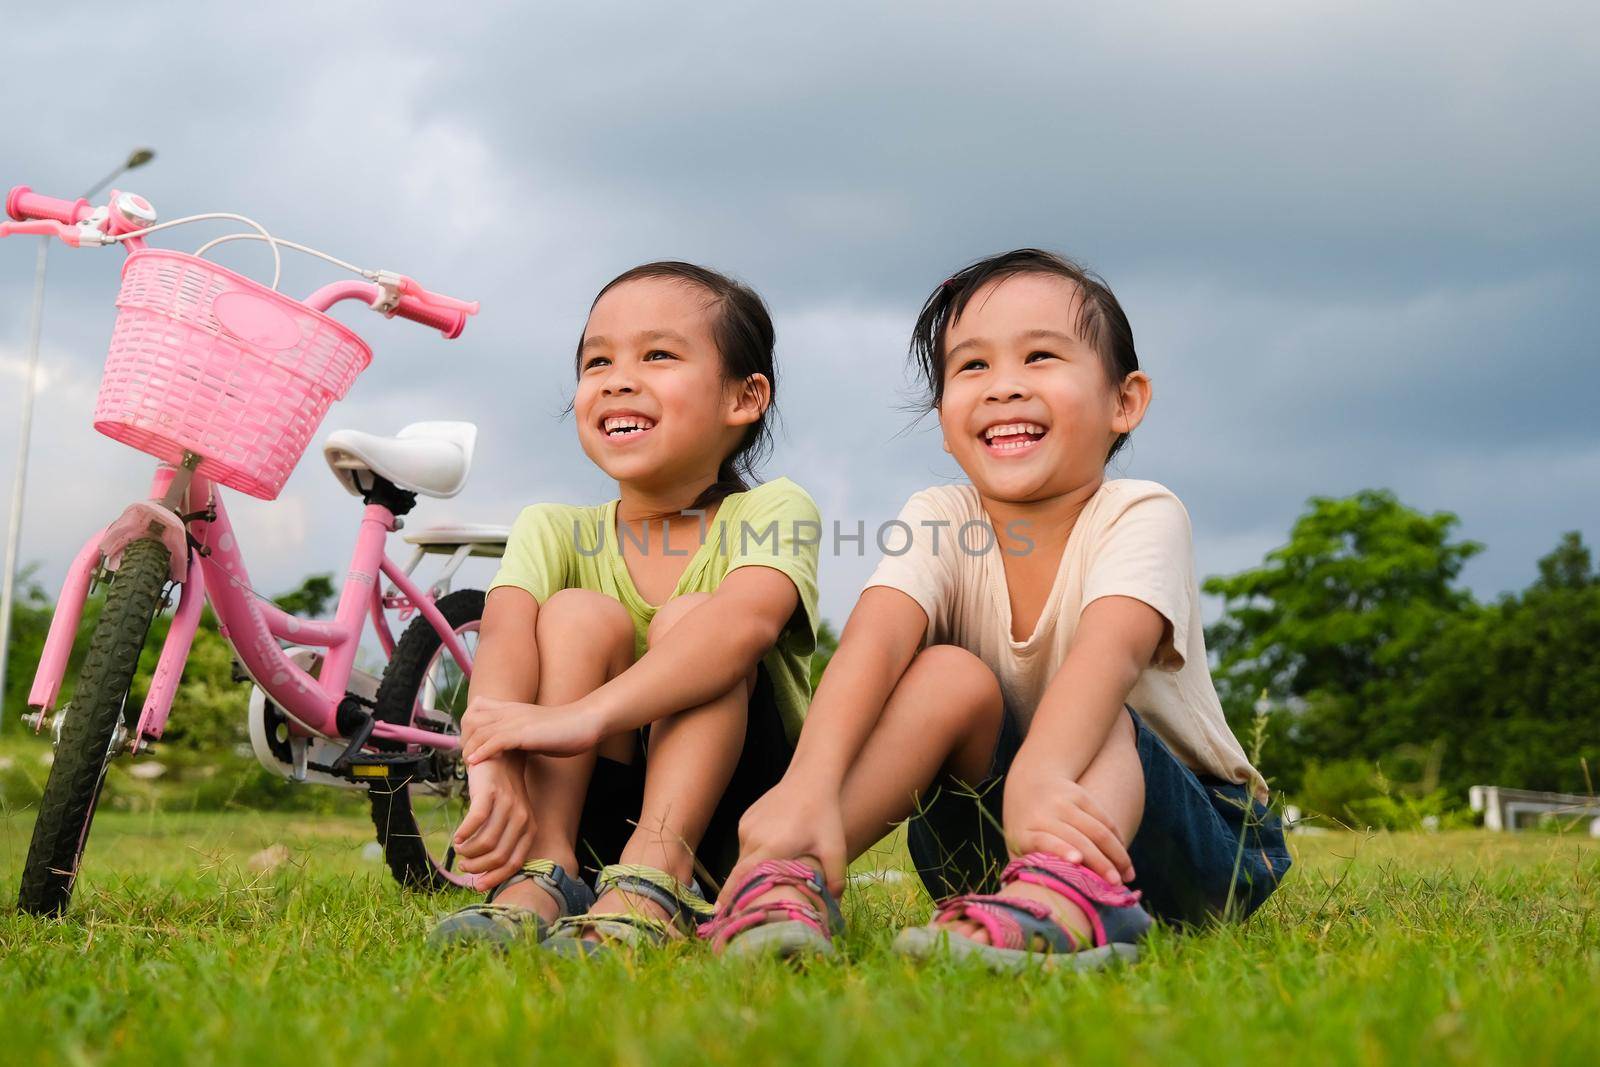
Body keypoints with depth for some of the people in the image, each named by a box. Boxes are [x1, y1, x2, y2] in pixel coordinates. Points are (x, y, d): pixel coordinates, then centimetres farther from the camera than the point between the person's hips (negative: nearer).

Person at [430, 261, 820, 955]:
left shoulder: (772, 512, -7)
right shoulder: (553, 531, 1)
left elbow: (747, 619, -31)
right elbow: (505, 638, -21)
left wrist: (583, 716, -45)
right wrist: (492, 766, -44)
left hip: (726, 819, -1)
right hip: (580, 815, 2)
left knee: (689, 619, -24)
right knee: (580, 615, -19)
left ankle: (651, 888, -37)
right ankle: (542, 875, -32)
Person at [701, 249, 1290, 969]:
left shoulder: (1141, 516, -14)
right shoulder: (940, 522, -5)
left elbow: (1111, 650, -35)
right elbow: (876, 634, -27)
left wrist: (1040, 776, -57)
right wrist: (810, 785, -47)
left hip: (1188, 834, -2)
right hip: (992, 844, 2)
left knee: (1087, 717, -31)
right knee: (951, 675, -23)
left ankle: (1066, 891, -61)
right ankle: (792, 880, -38)